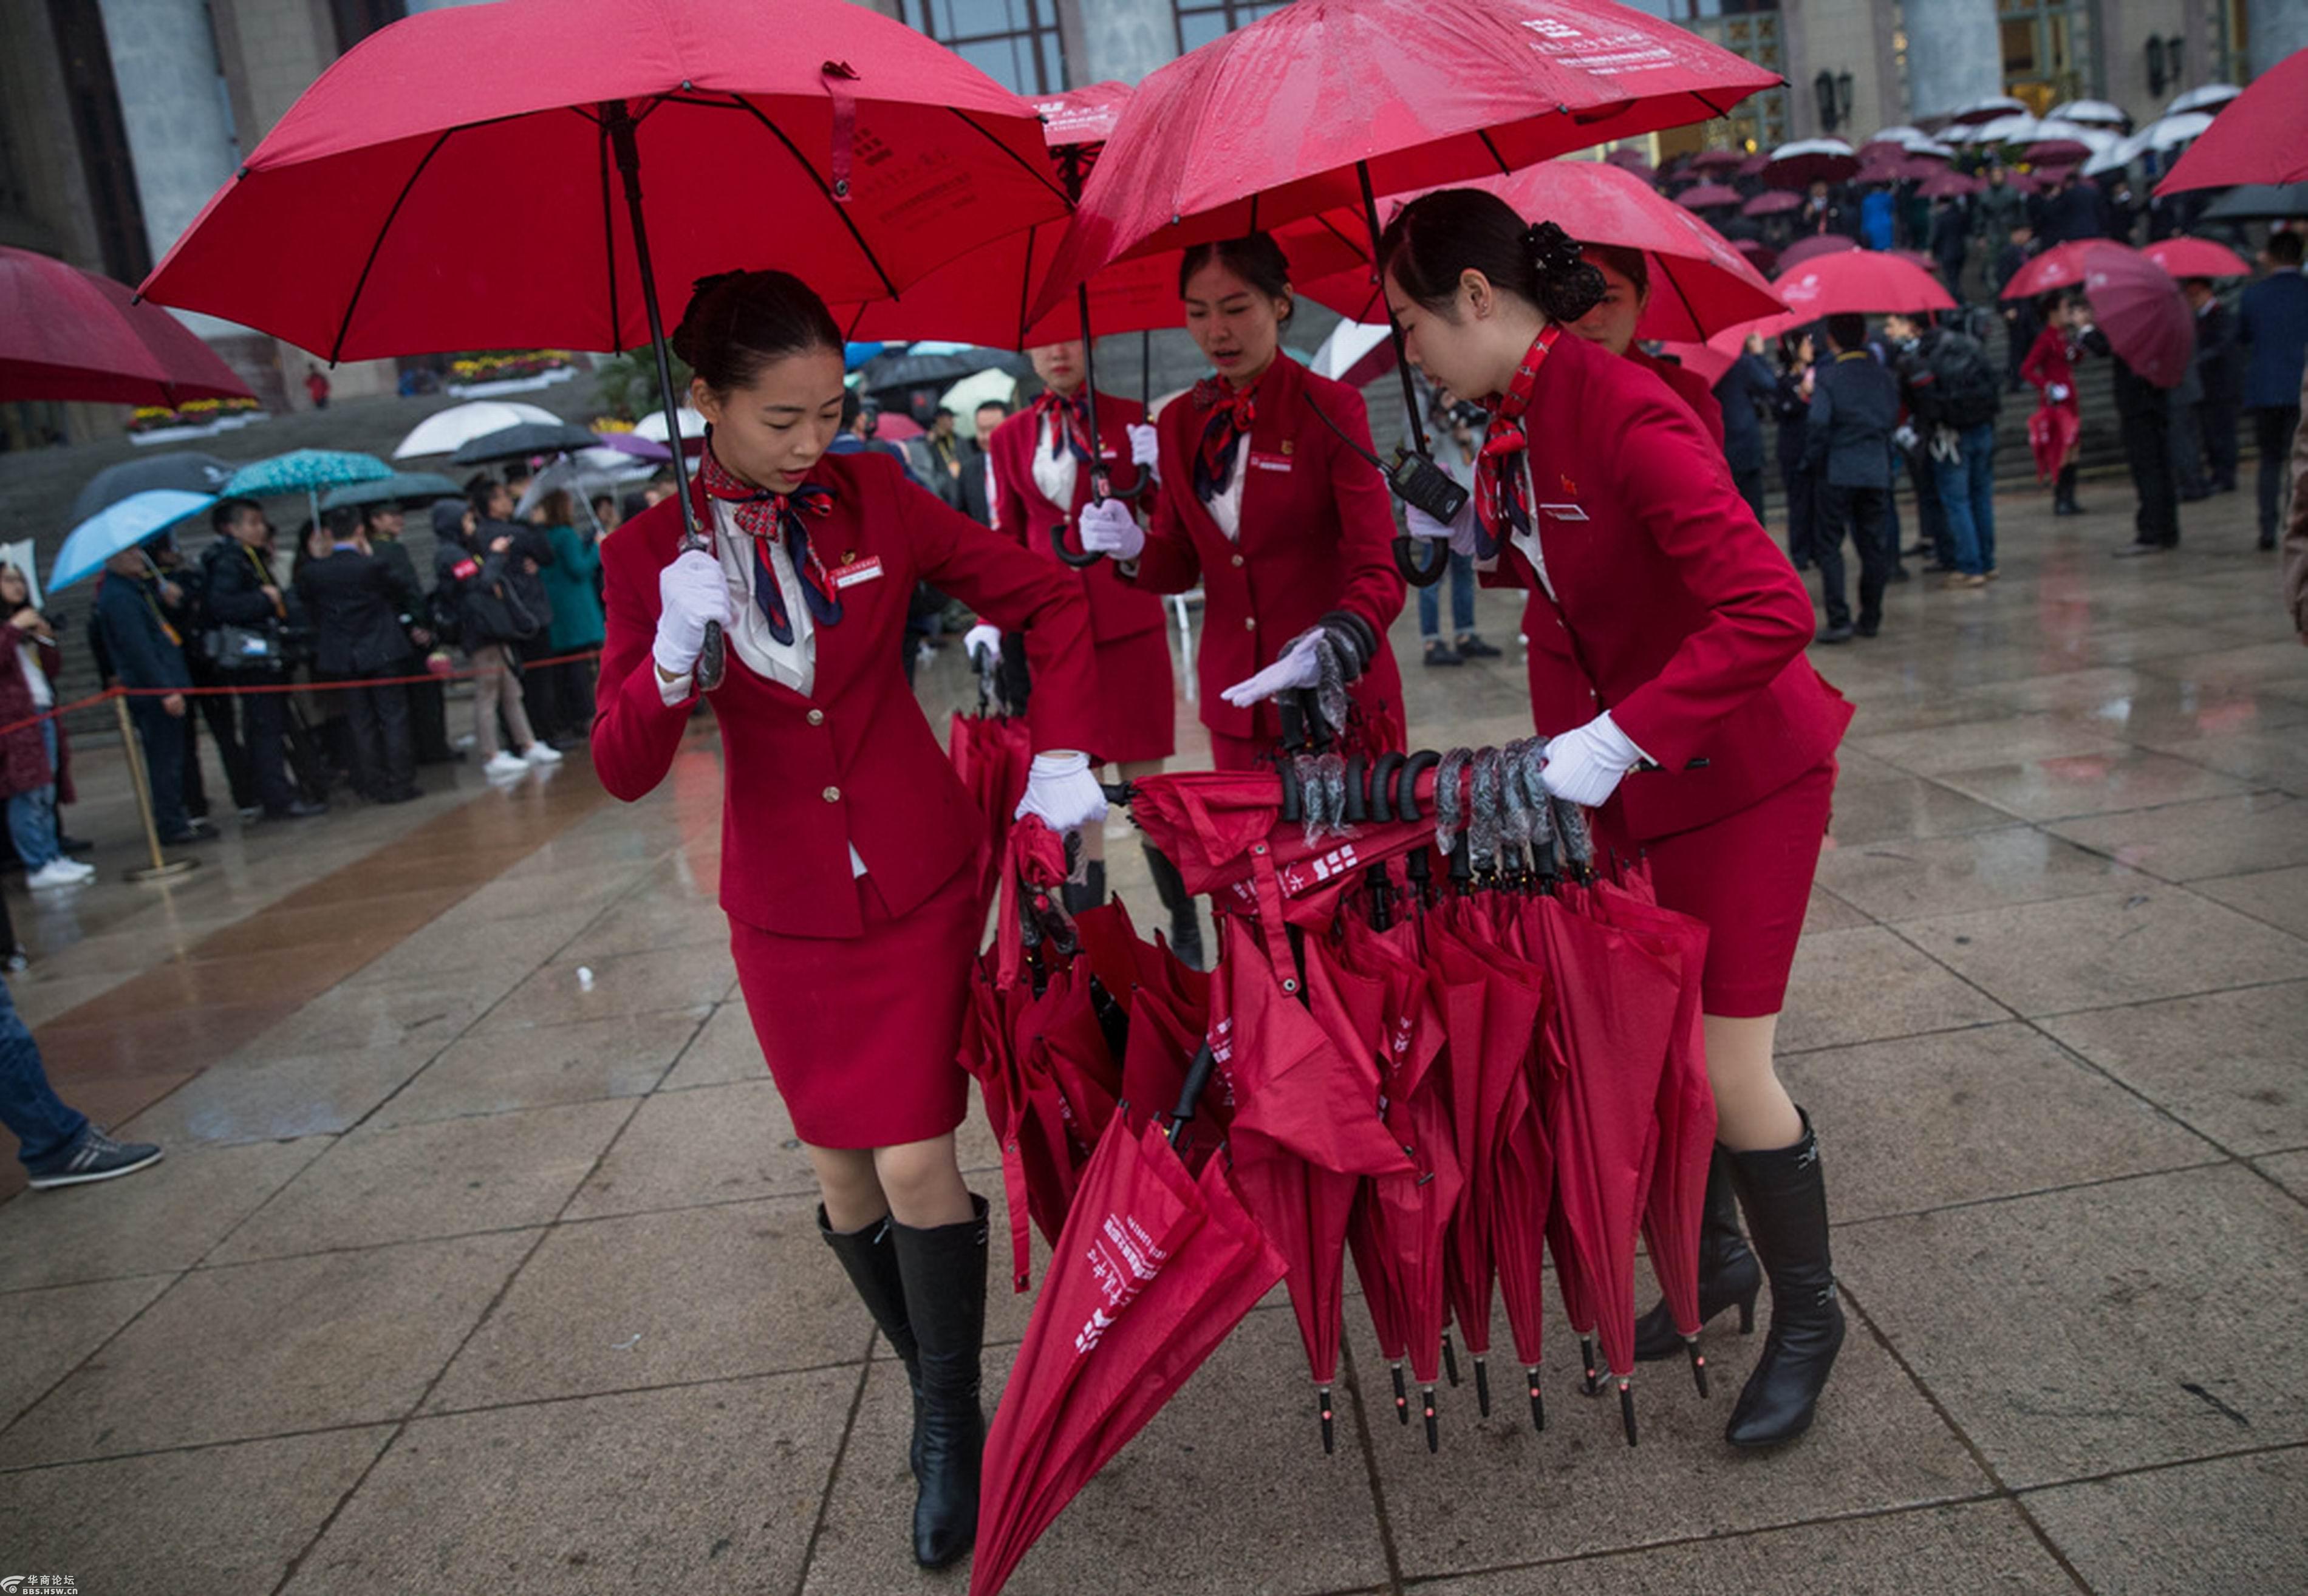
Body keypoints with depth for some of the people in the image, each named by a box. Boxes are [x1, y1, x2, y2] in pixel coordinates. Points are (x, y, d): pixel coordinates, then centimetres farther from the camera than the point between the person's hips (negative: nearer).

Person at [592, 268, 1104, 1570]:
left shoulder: (876, 498, -7)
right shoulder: (652, 555, -7)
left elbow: (1048, 597, 0)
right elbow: (625, 773, -9)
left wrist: (1063, 756, -8)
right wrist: (673, 662, -27)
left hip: (921, 884, -1)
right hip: (786, 910, 2)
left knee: (917, 1165, -6)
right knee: (844, 1180, 9)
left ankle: (954, 1425, 16)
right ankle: (934, 1388, 34)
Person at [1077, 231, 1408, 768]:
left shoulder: (1331, 409, -9)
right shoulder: (1180, 422, 5)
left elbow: (1379, 571, -16)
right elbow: (1181, 566, 10)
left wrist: (1330, 651, -36)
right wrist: (1134, 549, -12)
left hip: (1338, 695, -4)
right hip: (1236, 696, 4)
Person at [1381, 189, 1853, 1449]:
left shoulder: (1622, 416, -26)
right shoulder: (1519, 422, 2)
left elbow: (1771, 610, -33)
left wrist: (1620, 737, -35)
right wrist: (1477, 540, 0)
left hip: (1737, 775, -8)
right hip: (1612, 776, 8)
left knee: (1725, 1068, -3)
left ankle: (1807, 1315, 22)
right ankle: (1715, 1260, 35)